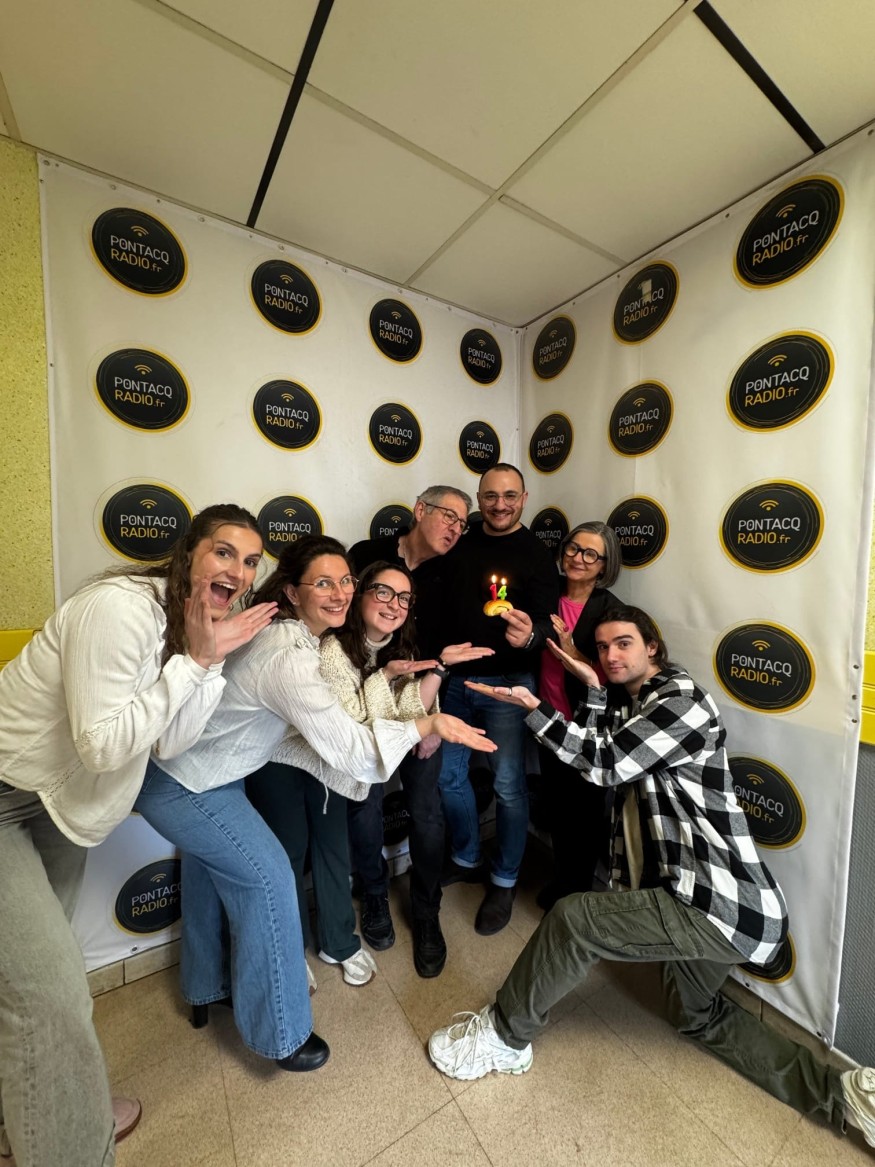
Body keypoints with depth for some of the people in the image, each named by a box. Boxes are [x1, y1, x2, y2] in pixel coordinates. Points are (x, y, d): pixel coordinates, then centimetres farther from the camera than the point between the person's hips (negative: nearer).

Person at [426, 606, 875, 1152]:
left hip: (721, 906, -10)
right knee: (698, 1014, 28)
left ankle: (503, 1038, 6)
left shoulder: (682, 697, -14)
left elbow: (607, 764, -21)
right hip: (711, 900, 10)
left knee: (573, 918, -14)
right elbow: (597, 758, 4)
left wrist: (534, 707, -20)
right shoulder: (634, 705, 14)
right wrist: (594, 691, -1)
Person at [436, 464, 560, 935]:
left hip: (506, 683, -4)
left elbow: (546, 620, -14)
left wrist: (529, 635, -37)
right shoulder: (461, 540, 5)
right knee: (448, 775, 14)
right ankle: (466, 859, 40)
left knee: (509, 785, 4)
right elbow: (438, 603, 10)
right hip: (455, 678, 5)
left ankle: (503, 882, 29)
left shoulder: (536, 554, -6)